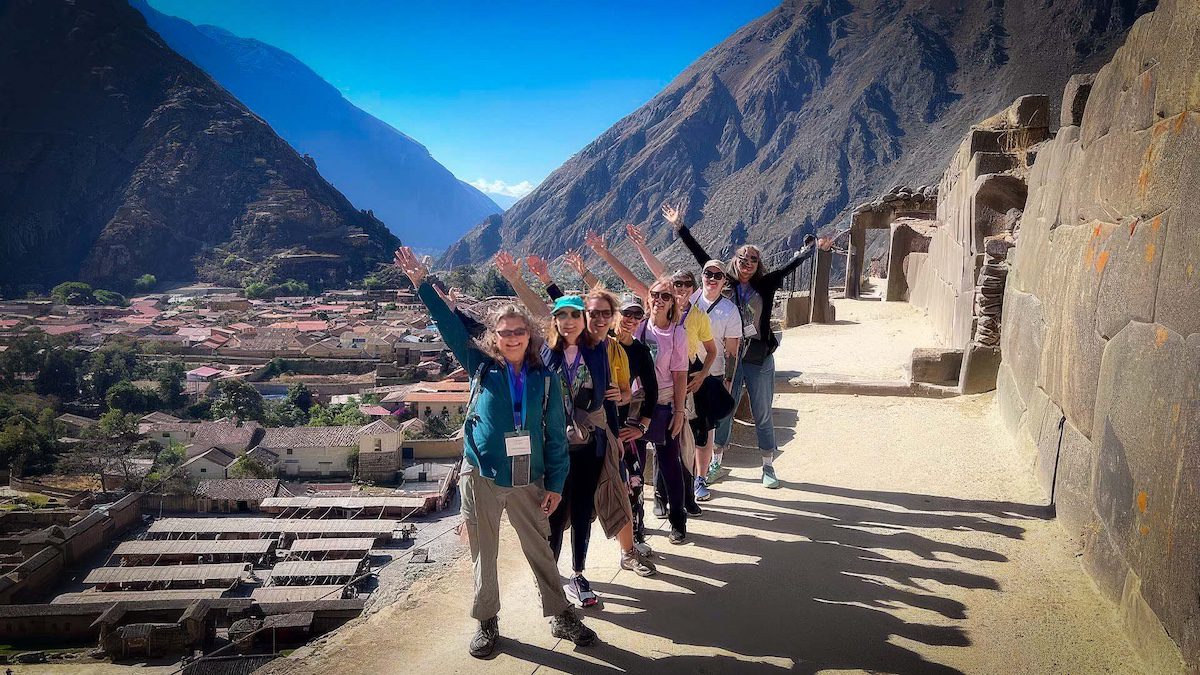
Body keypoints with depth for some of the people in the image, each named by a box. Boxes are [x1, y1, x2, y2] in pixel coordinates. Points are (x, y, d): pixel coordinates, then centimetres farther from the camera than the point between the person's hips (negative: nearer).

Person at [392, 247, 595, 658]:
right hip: (480, 477, 0)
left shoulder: (545, 379, 0)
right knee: (484, 555, 11)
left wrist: (556, 483, -1)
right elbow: (450, 327, -4)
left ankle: (561, 617, 28)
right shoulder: (481, 368, -1)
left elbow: (556, 435, 2)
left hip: (527, 482, 0)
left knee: (541, 552, 12)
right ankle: (487, 623, 29)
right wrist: (421, 284, -9)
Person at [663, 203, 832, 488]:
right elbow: (702, 256, -2)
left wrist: (814, 247, -9)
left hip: (760, 359, 0)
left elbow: (791, 265, -1)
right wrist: (680, 227, -3)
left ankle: (768, 467, 20)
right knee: (723, 411, 10)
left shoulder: (765, 285, 1)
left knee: (763, 416, 9)